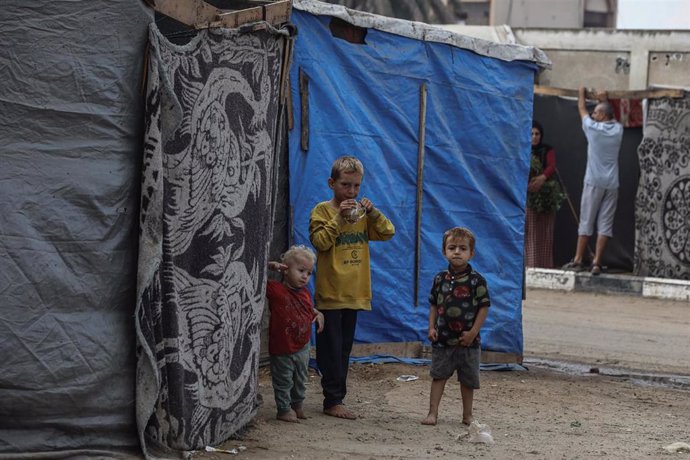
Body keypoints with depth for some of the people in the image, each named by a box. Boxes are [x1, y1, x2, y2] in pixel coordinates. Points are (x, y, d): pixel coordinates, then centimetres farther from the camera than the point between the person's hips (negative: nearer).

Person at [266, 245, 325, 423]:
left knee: (301, 380, 20)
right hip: (281, 349, -7)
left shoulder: (305, 293, 4)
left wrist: (318, 315, 2)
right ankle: (284, 409, 19)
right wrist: (269, 267, -30)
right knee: (283, 381, 6)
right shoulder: (276, 289, -17)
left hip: (302, 348, 7)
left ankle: (297, 406, 37)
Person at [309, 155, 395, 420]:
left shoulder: (361, 212, 10)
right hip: (330, 293, -5)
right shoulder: (322, 210, -5)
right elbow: (320, 241, -16)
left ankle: (337, 398, 18)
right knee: (331, 349, -3)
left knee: (344, 348, 11)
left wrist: (373, 212, -9)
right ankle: (333, 401, 0)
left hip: (354, 293, 5)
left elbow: (387, 233, 5)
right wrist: (339, 217, -22)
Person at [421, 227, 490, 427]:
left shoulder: (476, 280, -8)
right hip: (442, 339, 2)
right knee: (438, 375, 2)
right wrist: (432, 327, -1)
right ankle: (433, 412, 4)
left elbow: (484, 307, -7)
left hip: (467, 340, -2)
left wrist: (473, 332, -11)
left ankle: (467, 414, 20)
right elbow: (434, 305, 9)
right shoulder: (440, 279, 2)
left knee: (468, 379, 9)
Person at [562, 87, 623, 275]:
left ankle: (578, 260, 4)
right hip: (612, 184, 3)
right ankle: (597, 262, -6)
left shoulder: (593, 128, -4)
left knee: (586, 222, 1)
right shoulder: (618, 130, 6)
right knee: (605, 223, -1)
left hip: (594, 182, -3)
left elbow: (582, 110, 14)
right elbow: (612, 118, 30)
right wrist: (604, 100, 42)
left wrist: (581, 94, 32)